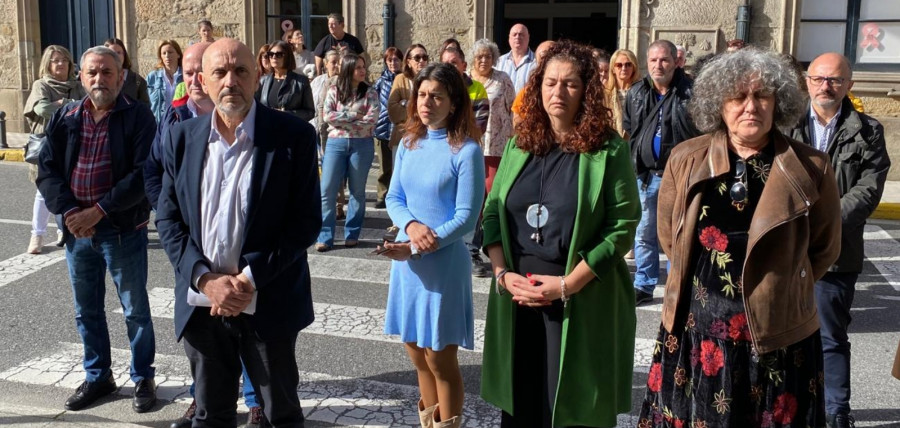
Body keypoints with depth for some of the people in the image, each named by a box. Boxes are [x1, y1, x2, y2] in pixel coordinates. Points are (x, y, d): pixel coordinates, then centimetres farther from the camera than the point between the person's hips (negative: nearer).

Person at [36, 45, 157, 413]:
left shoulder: (138, 117, -7)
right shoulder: (64, 118, 6)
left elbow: (143, 174, -15)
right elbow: (47, 172, 3)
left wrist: (98, 211, -19)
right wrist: (69, 212, -13)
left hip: (124, 230, -4)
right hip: (76, 229, 5)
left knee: (136, 310, 7)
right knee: (86, 311, 15)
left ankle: (143, 378, 22)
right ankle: (97, 377, 32)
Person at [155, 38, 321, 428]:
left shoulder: (294, 135, -9)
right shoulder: (181, 137, 3)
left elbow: (305, 222, -11)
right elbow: (168, 220, 3)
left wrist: (250, 279, -17)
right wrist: (206, 279, -11)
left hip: (268, 303, -3)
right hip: (201, 303, 3)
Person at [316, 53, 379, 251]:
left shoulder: (369, 92, 3)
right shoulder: (334, 90, 6)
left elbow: (371, 119, -10)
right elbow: (327, 115, -6)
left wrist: (342, 120, -9)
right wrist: (354, 116, -10)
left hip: (362, 144, -1)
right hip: (336, 143, 1)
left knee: (357, 191, 7)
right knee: (327, 190, -4)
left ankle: (352, 234, 18)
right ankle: (325, 236, 2)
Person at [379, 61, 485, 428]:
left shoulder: (466, 151, -12)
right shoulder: (409, 144, 6)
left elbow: (466, 218, -14)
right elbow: (394, 198, 7)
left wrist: (419, 246, -21)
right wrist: (411, 224, -14)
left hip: (444, 262, -6)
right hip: (405, 259, 6)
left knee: (440, 358, 3)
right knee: (418, 354, 16)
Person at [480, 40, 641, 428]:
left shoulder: (608, 151, -6)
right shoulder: (519, 144, 8)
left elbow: (622, 227, -11)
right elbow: (492, 211, 7)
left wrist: (568, 284, -17)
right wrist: (502, 273, -7)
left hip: (582, 300, -4)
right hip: (517, 296, 4)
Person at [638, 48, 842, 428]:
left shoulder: (810, 169, -5)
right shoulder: (685, 160, -1)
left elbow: (825, 247, 7)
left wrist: (781, 286, 6)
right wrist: (706, 278, 11)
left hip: (777, 330, -1)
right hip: (695, 326, 1)